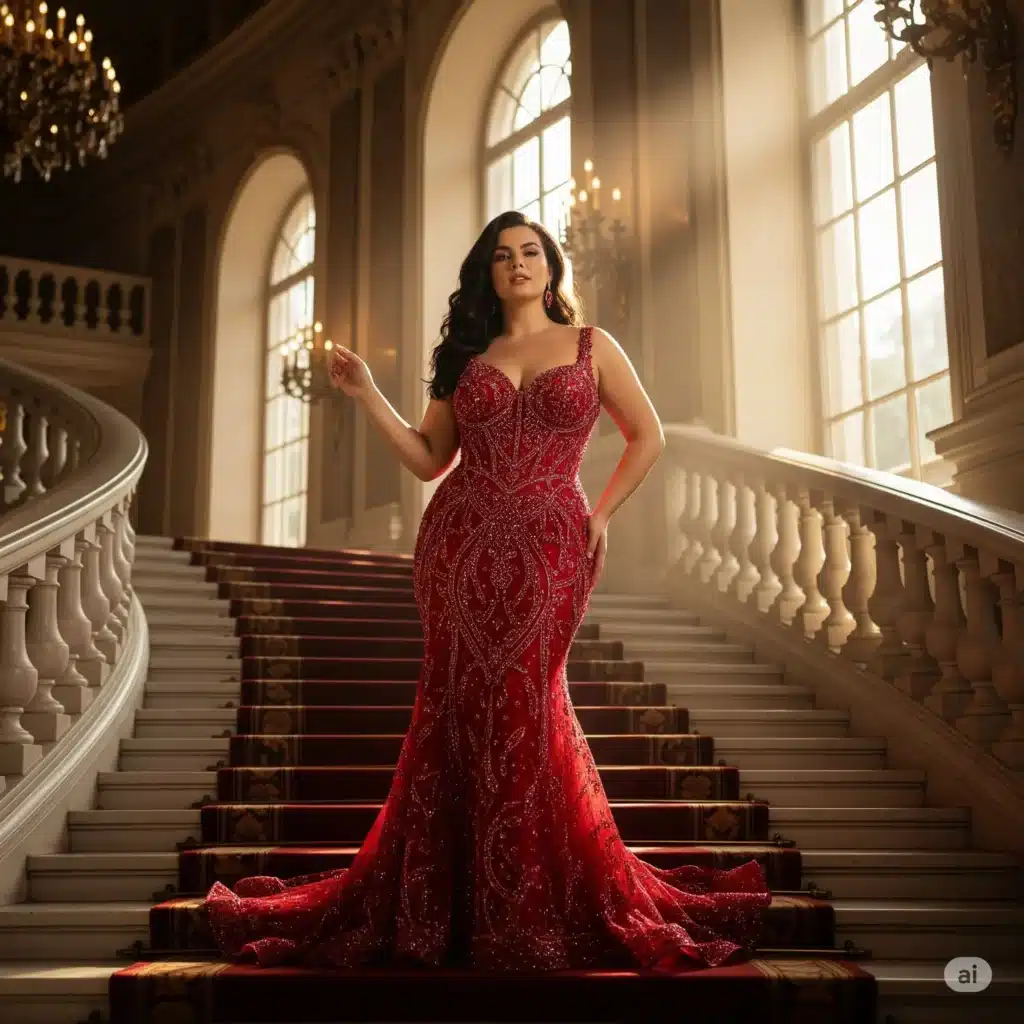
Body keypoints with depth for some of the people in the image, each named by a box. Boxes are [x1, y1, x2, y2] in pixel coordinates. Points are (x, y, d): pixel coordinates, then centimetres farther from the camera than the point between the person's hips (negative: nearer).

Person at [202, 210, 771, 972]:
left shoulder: (592, 346, 11)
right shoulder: (465, 355, 16)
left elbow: (648, 436, 14)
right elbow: (428, 460, 13)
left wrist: (602, 516, 6)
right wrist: (368, 394, 4)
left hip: (550, 551, -2)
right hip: (459, 547, 2)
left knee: (523, 707, -6)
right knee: (459, 709, 0)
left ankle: (532, 904, 10)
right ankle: (441, 897, 13)